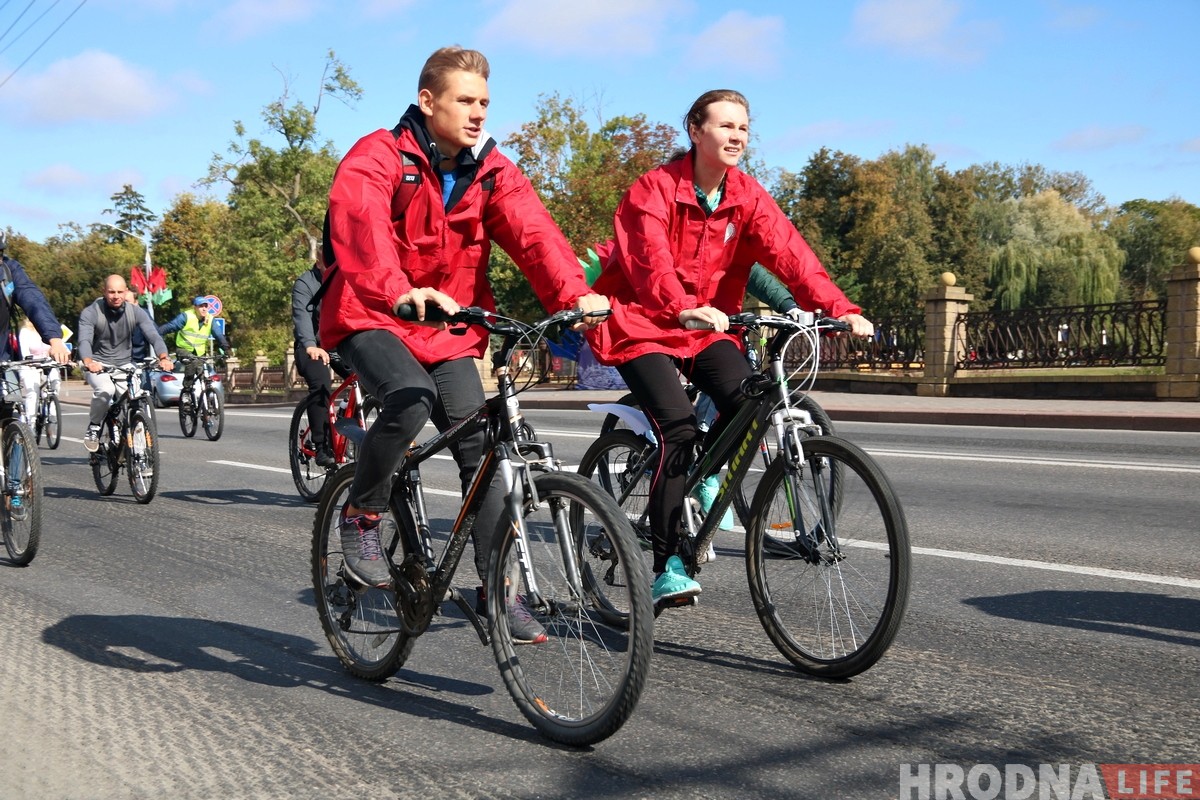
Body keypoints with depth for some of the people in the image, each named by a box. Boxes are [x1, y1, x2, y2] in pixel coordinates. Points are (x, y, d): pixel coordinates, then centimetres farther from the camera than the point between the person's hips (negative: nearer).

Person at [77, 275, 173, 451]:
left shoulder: (136, 312, -5)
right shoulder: (90, 313, -12)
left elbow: (154, 335, -17)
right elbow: (84, 340, -26)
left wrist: (164, 358, -38)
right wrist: (88, 362, -48)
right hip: (98, 365, -3)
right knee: (105, 390, -33)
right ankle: (93, 428, -7)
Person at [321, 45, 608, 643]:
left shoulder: (491, 171, 2)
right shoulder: (375, 159, -13)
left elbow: (533, 232, -14)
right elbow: (360, 231, -33)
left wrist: (575, 294, -34)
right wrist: (400, 292, -54)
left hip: (448, 330, 5)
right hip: (371, 319, -5)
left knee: (483, 449, -5)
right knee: (410, 402, -33)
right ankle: (361, 517, -7)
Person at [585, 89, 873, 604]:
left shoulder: (747, 196, -2)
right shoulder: (654, 190, -15)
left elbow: (789, 253, -14)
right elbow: (651, 261, -31)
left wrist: (840, 309, -29)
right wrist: (684, 310, -51)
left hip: (706, 326, 5)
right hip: (641, 324, -4)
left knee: (750, 402, -21)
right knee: (679, 431, -21)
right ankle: (667, 567, -11)